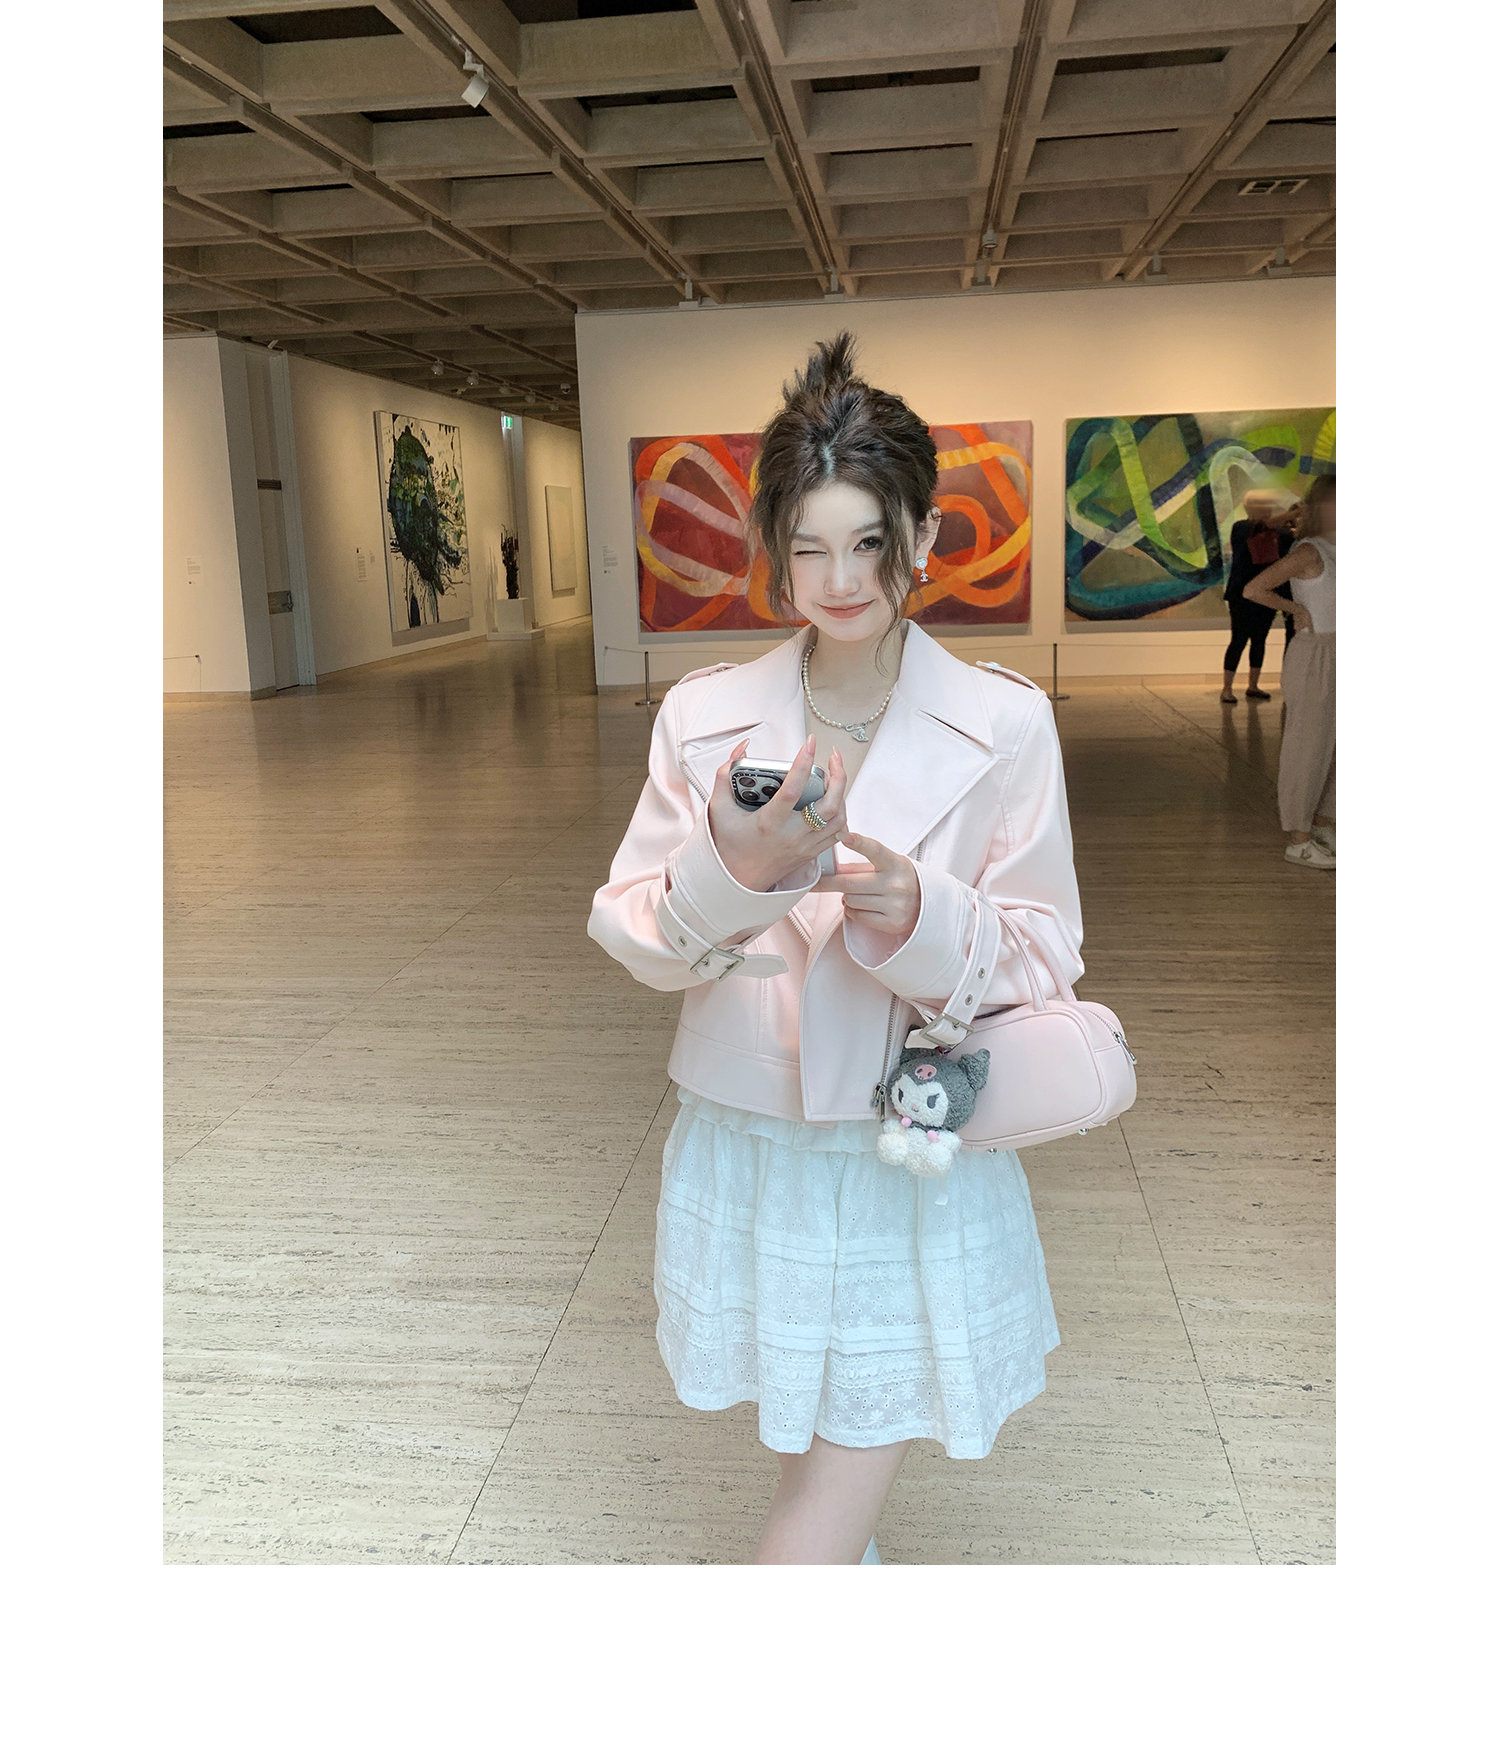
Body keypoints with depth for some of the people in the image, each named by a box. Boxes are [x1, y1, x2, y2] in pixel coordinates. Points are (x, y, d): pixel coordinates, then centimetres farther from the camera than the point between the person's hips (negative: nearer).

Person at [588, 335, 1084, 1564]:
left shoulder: (1006, 725, -9)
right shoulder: (703, 715, -4)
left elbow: (1045, 958, -6)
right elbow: (632, 937, -3)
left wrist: (920, 917, -26)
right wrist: (730, 869, -23)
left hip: (915, 1173, -2)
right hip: (747, 1152, 3)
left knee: (805, 1551, 1)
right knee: (818, 1467, 26)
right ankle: (850, 1548, 55)